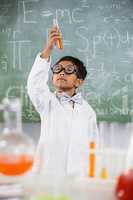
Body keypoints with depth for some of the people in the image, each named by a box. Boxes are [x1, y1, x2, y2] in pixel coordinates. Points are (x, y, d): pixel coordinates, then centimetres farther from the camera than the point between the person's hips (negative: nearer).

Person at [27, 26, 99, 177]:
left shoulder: (88, 111, 14)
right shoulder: (48, 102, 6)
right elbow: (34, 84, -15)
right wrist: (48, 50, -26)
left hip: (79, 175, 2)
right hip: (48, 171, -2)